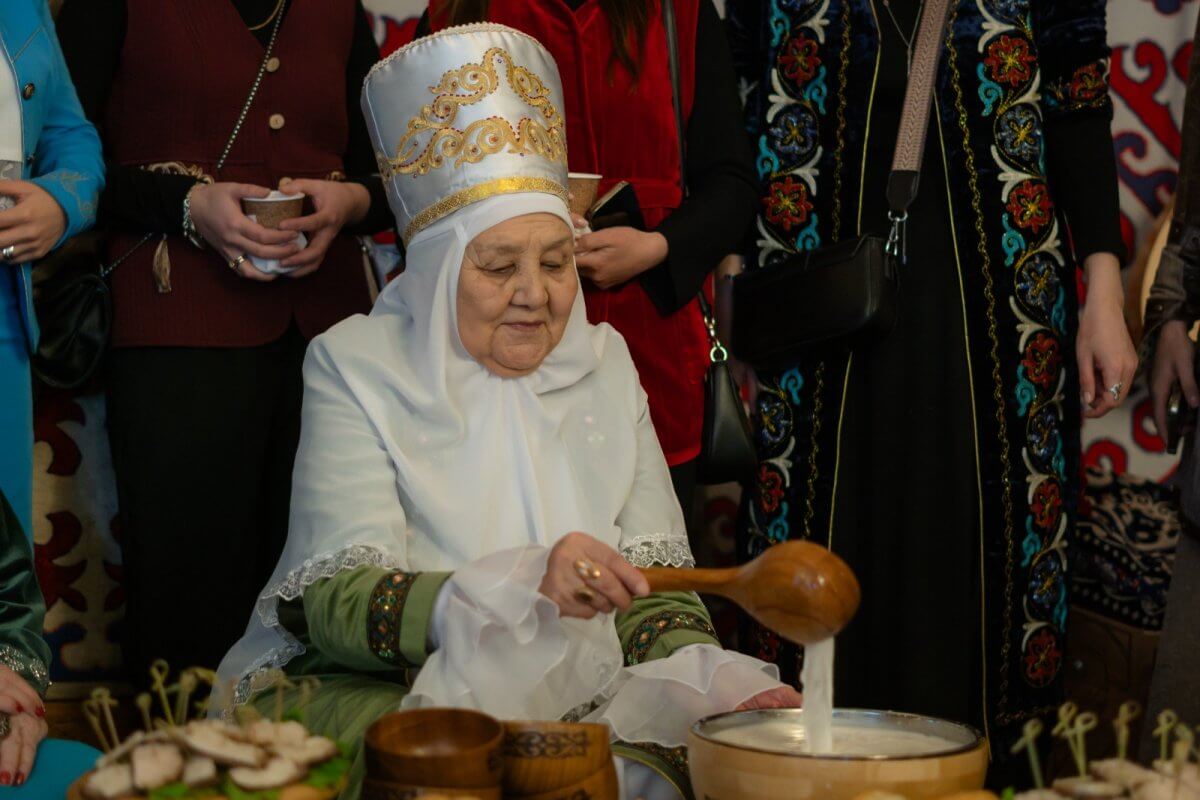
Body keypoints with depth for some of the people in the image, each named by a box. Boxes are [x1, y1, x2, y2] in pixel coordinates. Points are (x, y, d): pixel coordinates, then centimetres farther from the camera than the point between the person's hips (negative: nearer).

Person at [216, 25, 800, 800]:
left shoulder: (603, 363, 9)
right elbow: (334, 602, -16)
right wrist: (521, 588, -32)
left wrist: (713, 681, -17)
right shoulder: (356, 366, -4)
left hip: (577, 695, 4)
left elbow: (652, 578, 5)